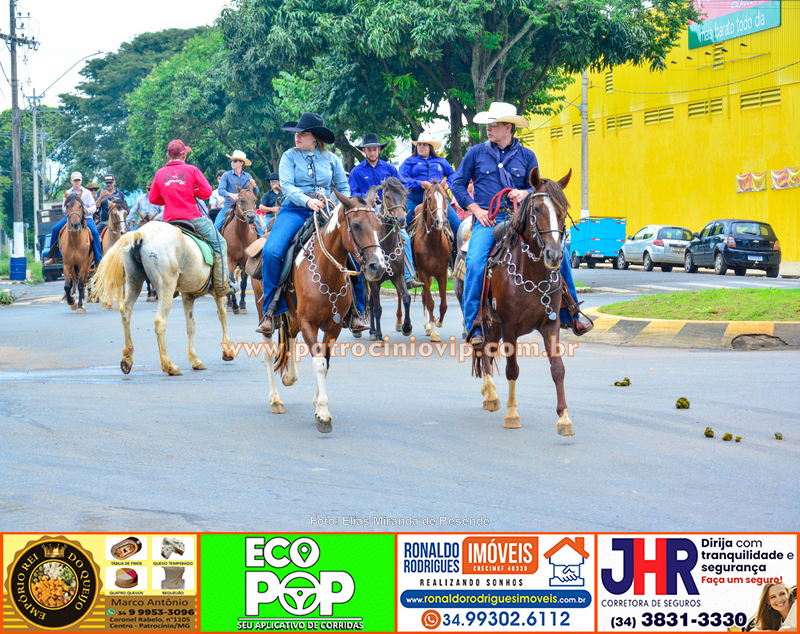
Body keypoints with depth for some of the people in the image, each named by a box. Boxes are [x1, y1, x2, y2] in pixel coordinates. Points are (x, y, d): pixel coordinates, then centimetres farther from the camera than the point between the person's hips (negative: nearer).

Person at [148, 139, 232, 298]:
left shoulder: (160, 173, 8)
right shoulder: (191, 170, 0)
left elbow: (153, 199, 11)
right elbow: (206, 192, -4)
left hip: (170, 220, 4)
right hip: (193, 217, -3)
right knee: (219, 244, 8)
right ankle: (221, 285, -1)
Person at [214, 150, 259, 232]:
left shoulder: (247, 176, 9)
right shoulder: (226, 175, 1)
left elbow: (256, 193, 10)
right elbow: (220, 190, -10)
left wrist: (254, 186, -13)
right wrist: (231, 194, -29)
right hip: (229, 207, -2)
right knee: (216, 226, -17)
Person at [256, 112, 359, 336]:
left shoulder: (331, 159, 11)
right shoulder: (289, 156, 6)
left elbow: (344, 189, 16)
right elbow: (286, 185, -6)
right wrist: (307, 200, -23)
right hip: (295, 210, -1)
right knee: (270, 252, -26)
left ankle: (355, 312, -4)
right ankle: (271, 310, -14)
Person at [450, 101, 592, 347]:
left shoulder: (526, 156, 11)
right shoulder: (476, 153, 8)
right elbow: (457, 183, 10)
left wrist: (525, 193, -10)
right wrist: (476, 209, -2)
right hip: (487, 221, -1)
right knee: (475, 263, -26)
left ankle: (569, 314, 0)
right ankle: (474, 327, -18)